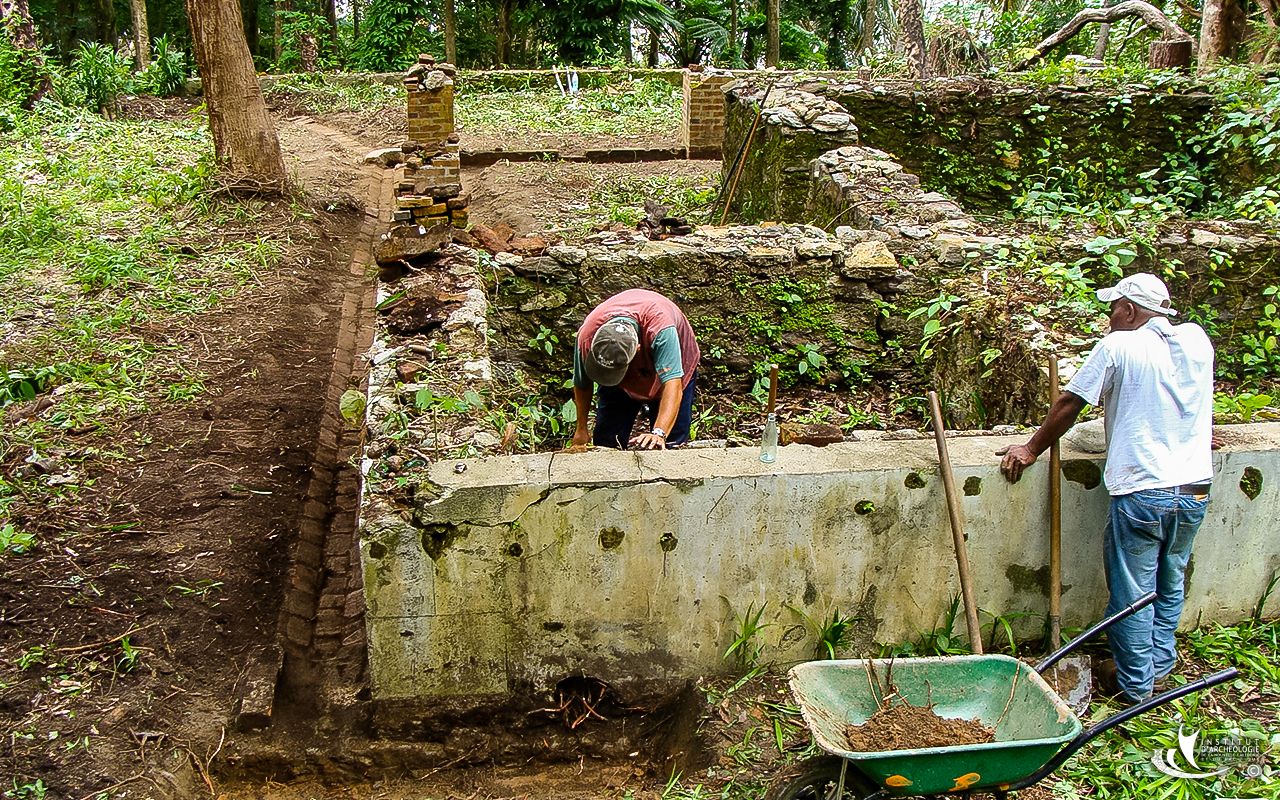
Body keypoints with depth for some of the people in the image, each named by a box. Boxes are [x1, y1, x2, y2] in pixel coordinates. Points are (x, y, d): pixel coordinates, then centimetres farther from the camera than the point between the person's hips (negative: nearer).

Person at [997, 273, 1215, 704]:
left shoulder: (1118, 346, -8)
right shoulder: (1197, 339, 6)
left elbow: (1069, 404, -3)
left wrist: (1031, 450, 8)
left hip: (1141, 493, -6)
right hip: (1195, 490, 6)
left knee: (1132, 592, 7)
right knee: (1170, 583, 23)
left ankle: (1135, 684, 17)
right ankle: (1160, 663, 36)